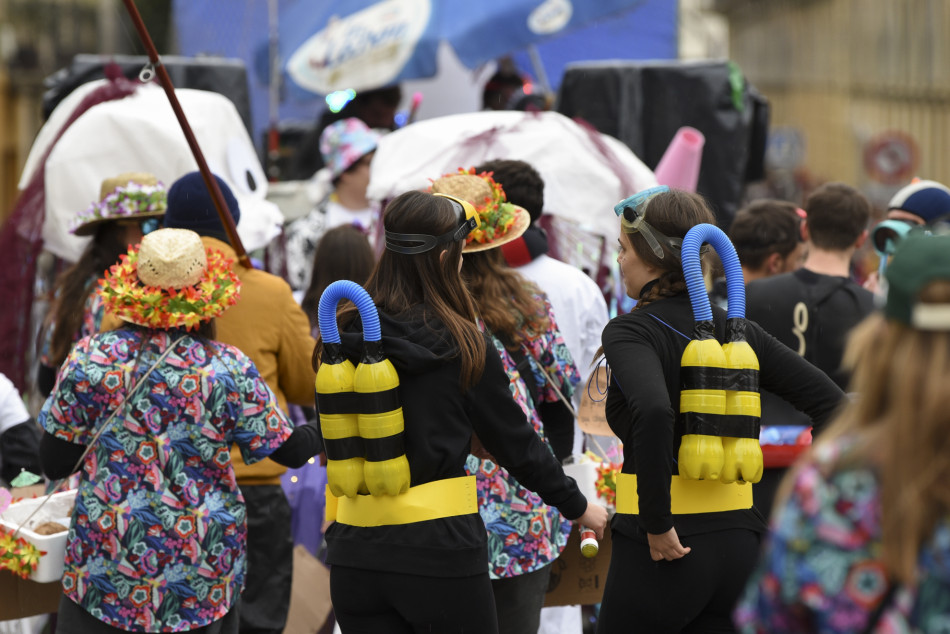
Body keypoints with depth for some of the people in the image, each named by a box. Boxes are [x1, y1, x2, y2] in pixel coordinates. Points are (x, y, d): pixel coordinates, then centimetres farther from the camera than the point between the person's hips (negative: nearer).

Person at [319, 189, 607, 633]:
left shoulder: (341, 341, 2)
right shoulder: (464, 347, -8)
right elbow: (515, 442, 1)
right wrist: (577, 507, 15)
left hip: (355, 550, 4)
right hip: (439, 546, -4)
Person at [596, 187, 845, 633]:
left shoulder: (630, 332, -10)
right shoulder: (736, 330, 9)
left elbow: (653, 412, -30)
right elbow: (830, 402, 6)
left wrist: (657, 524, -21)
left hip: (666, 551, -6)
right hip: (739, 542, 6)